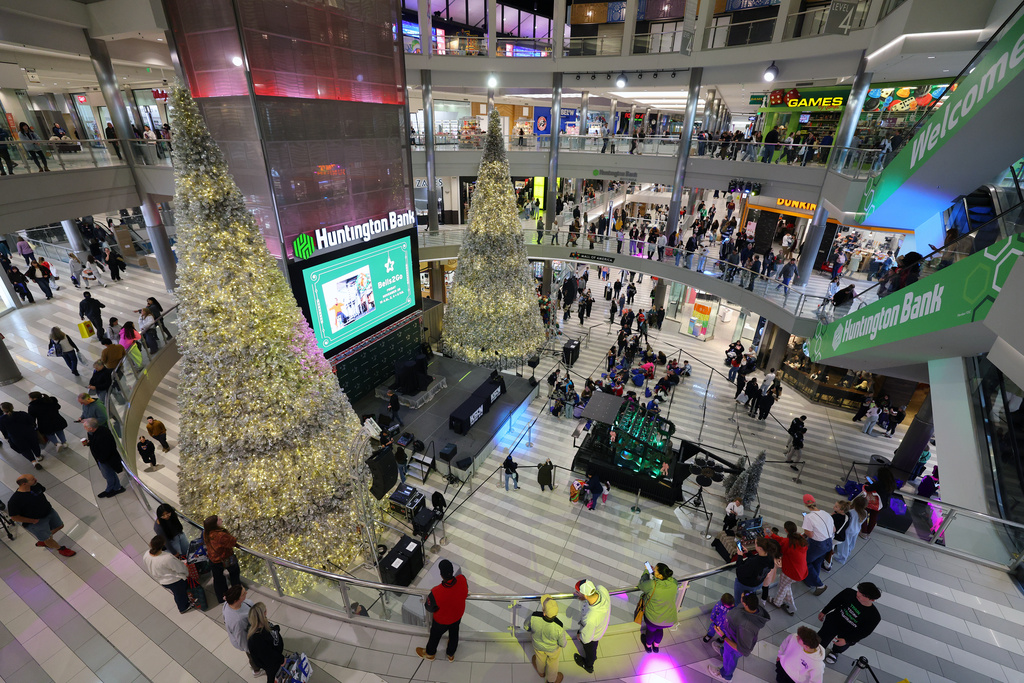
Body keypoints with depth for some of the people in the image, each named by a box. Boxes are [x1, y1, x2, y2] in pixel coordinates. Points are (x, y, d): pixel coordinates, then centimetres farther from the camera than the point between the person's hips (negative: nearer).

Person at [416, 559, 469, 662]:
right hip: (458, 616, 3)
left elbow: (429, 608, -22)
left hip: (441, 620, -3)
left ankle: (429, 653, 58)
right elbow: (465, 593, -11)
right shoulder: (462, 580, -35)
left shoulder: (436, 593, -44)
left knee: (435, 635, 29)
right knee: (454, 634, 32)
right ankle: (451, 655, 59)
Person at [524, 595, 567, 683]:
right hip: (553, 648, -1)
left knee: (540, 658, 35)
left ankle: (541, 672, 65)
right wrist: (565, 643, 4)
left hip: (538, 644, 1)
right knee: (552, 662, 32)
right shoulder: (559, 627, -42)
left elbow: (525, 626, -18)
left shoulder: (534, 617, -42)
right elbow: (562, 643, -21)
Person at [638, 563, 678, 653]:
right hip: (670, 620, 3)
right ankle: (656, 646, 58)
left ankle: (648, 646, 56)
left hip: (653, 618, -3)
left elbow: (641, 585, -13)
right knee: (659, 629, 36)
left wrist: (646, 572, 2)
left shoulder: (652, 585, -34)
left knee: (650, 630, 30)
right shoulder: (674, 583, -21)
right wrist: (655, 571, 2)